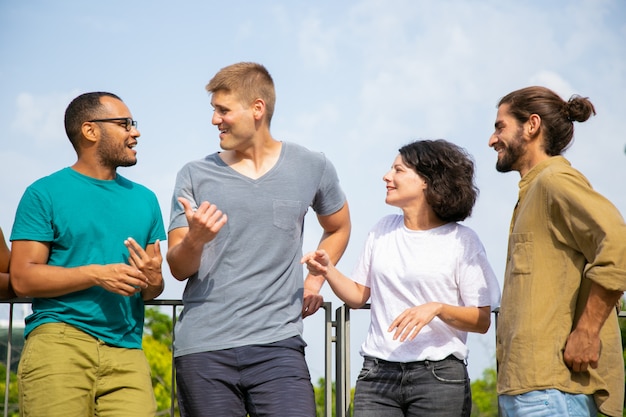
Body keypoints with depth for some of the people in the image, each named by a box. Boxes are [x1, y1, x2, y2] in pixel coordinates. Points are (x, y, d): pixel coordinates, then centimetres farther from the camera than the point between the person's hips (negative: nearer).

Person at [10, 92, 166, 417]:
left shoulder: (144, 199, 19)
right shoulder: (45, 193, 3)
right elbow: (22, 279, -4)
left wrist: (151, 281, -4)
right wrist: (96, 274, -13)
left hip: (126, 352, 4)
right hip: (59, 339, -3)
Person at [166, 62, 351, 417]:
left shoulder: (311, 167, 7)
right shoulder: (195, 175, 6)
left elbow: (338, 228, 26)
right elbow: (178, 268, 4)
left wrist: (316, 279, 10)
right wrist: (195, 239, -17)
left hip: (278, 344, -1)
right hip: (203, 346, 1)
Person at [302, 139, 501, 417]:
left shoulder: (461, 240, -2)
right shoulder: (383, 230, 12)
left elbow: (482, 321, -5)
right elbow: (358, 296, 16)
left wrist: (437, 308, -19)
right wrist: (328, 271, 0)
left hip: (438, 376, -3)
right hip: (377, 374, 3)